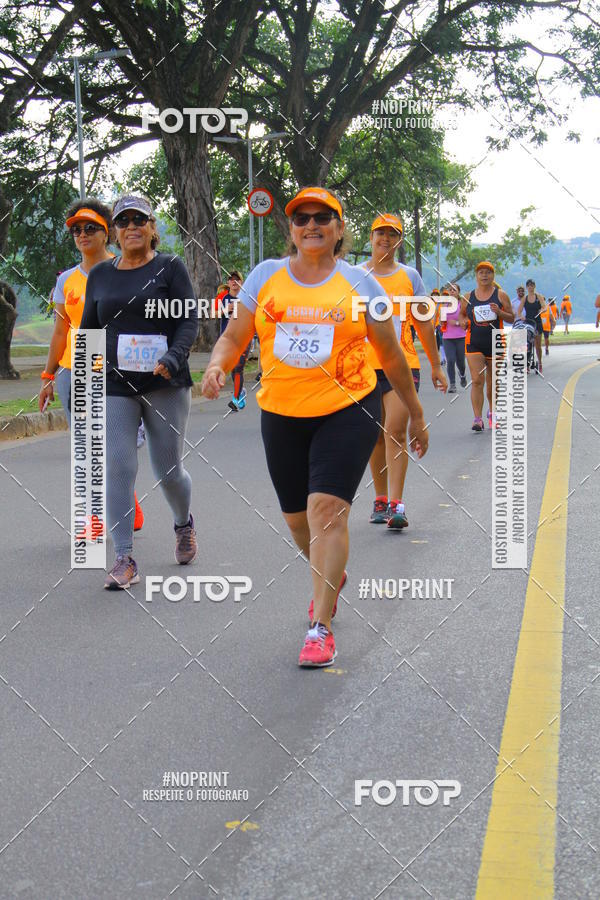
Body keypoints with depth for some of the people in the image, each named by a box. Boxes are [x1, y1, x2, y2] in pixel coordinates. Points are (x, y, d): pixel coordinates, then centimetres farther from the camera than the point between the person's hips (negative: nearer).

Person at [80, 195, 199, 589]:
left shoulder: (169, 267, 1)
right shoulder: (100, 274, 11)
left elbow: (190, 320, -5)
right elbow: (88, 330, 19)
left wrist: (172, 358, -22)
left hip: (165, 385, -2)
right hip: (115, 386, 3)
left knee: (168, 470, 4)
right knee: (118, 468, -9)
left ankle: (184, 524, 36)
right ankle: (125, 560, -5)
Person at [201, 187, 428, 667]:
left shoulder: (358, 281, 2)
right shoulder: (266, 276, 6)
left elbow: (392, 354, 9)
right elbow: (235, 337, 8)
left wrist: (416, 414, 14)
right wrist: (217, 366, -15)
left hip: (348, 410, -3)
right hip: (281, 414, 3)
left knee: (326, 509, -17)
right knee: (297, 517, 14)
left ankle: (321, 628, -12)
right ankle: (331, 577, 46)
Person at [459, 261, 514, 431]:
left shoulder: (501, 296, 1)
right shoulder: (467, 298, 5)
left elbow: (511, 317, 3)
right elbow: (462, 314, 20)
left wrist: (499, 312, -16)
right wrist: (463, 322, -3)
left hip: (495, 343, 0)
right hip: (474, 343, 0)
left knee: (492, 382, 12)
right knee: (477, 381, -13)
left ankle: (492, 413, 35)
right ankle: (478, 418, -15)